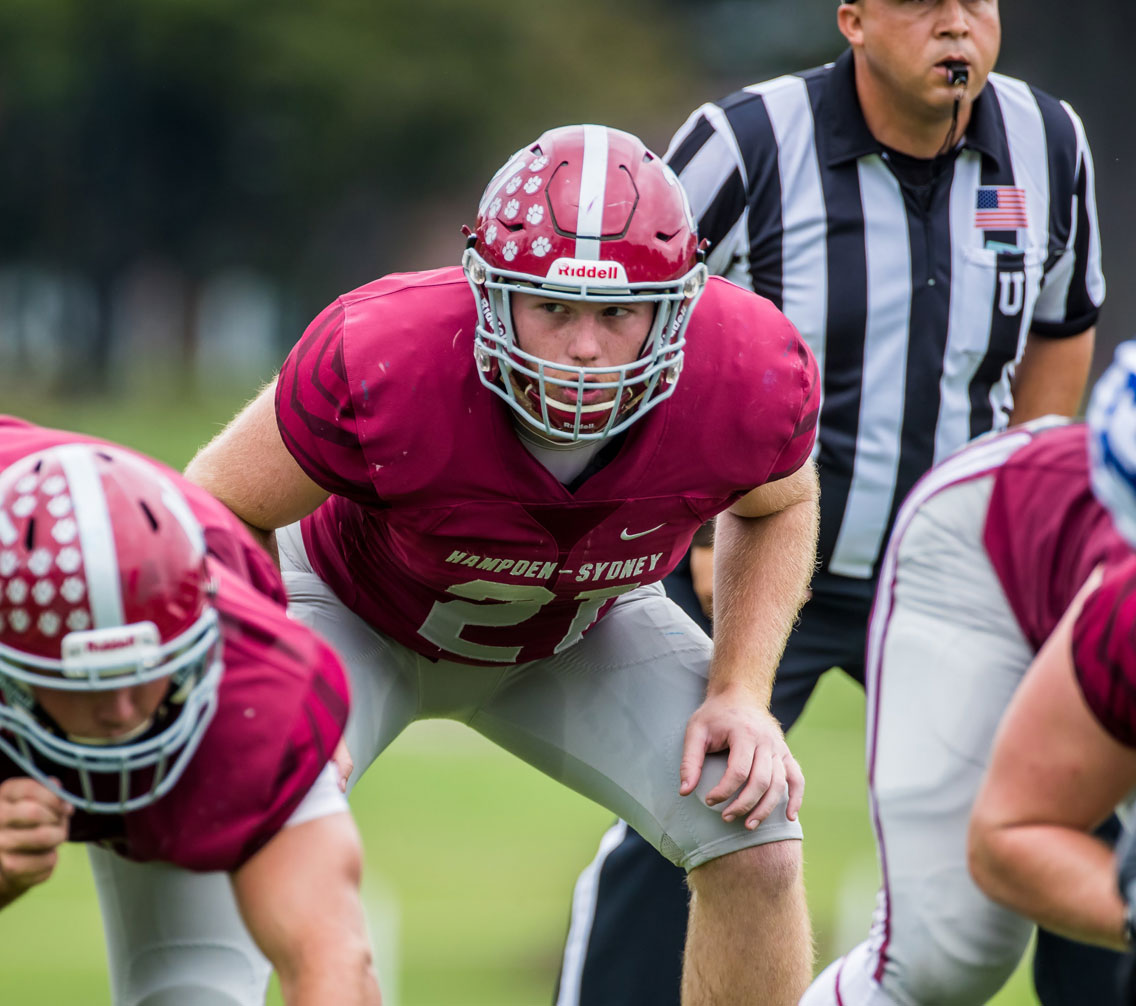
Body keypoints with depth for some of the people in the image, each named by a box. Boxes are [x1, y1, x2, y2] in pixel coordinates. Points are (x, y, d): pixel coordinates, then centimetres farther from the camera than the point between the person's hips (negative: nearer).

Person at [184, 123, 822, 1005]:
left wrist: (741, 693, -15)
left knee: (759, 848, -12)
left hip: (582, 624, 3)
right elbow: (219, 514, -20)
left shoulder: (749, 377, -32)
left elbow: (779, 504, -4)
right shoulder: (385, 364, -41)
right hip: (359, 607, -3)